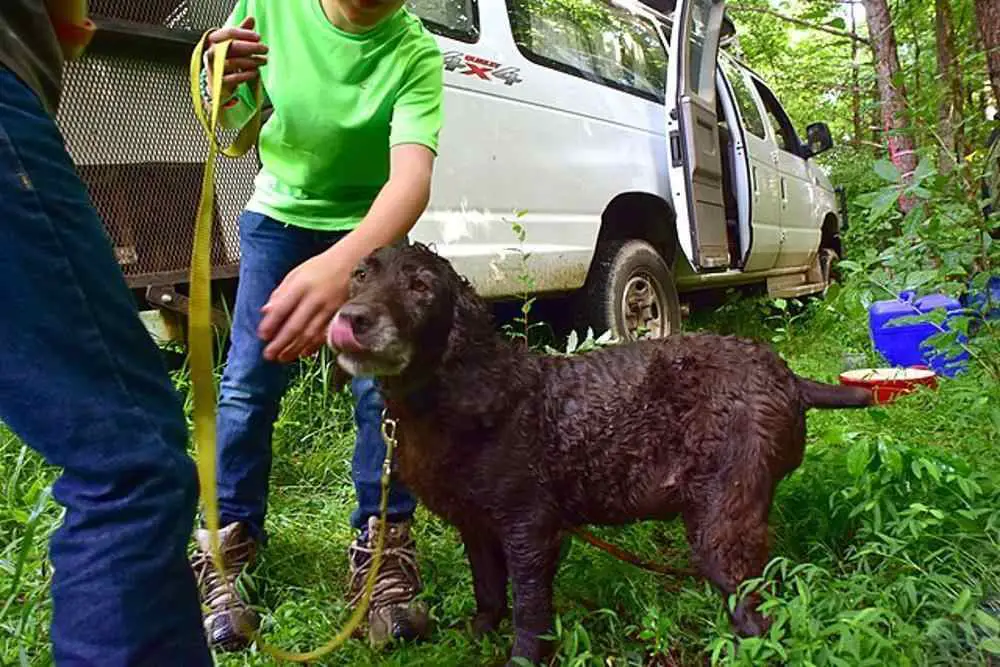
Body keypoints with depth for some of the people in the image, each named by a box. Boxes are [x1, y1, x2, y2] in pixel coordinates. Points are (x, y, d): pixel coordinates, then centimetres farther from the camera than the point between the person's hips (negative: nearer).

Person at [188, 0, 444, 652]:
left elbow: (413, 175, -43)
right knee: (248, 380, -6)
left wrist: (342, 265, -62)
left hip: (368, 230, -2)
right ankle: (231, 544, 8)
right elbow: (235, 123, -4)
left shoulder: (415, 54, -26)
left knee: (381, 383, -13)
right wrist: (225, 90, -29)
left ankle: (383, 545, 2)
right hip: (279, 213, 2)